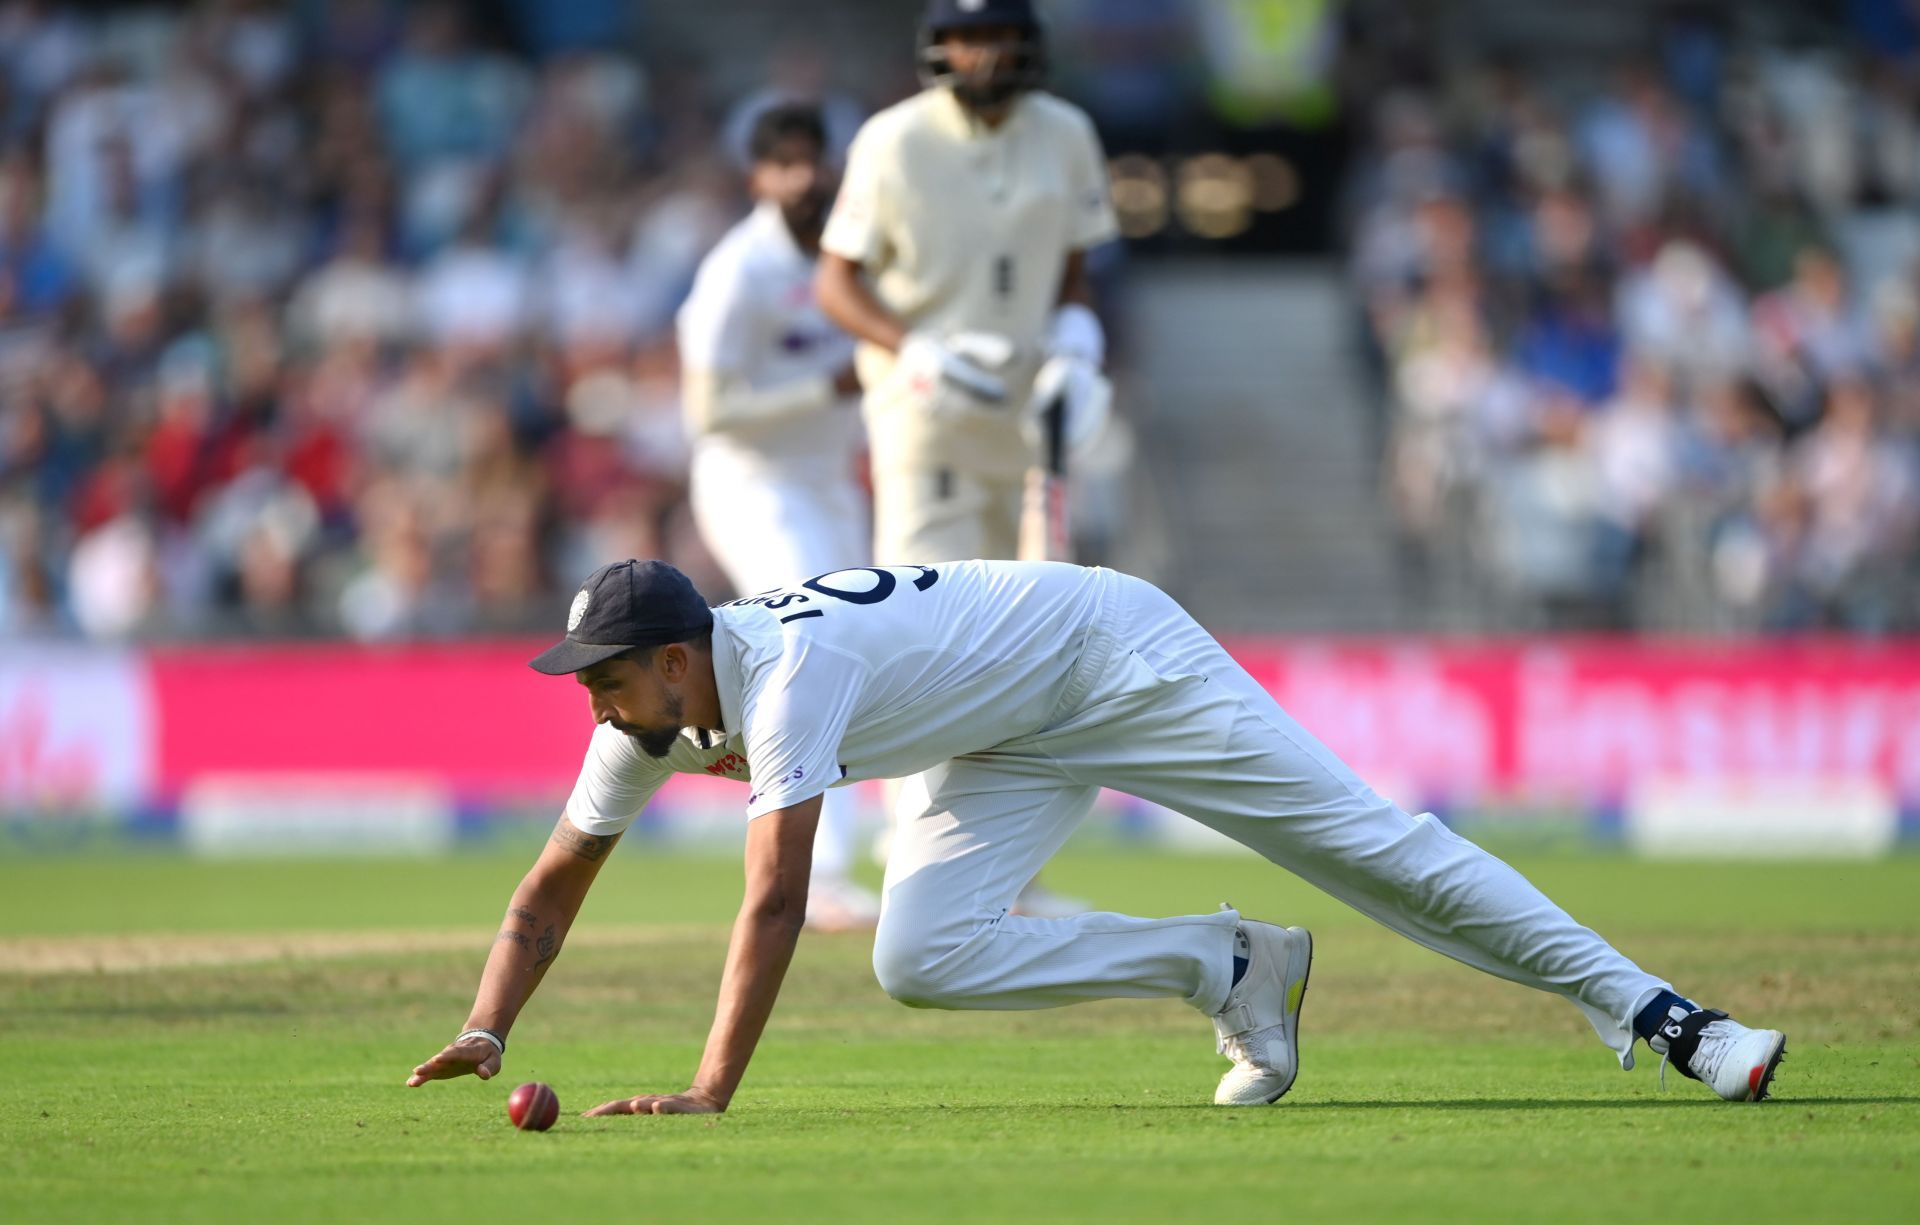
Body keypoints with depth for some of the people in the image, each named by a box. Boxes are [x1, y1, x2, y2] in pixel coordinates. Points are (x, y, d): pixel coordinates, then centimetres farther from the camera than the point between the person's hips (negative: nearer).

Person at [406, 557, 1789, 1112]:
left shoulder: (784, 671, -34)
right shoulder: (660, 709, -9)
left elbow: (777, 900, -41)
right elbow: (554, 885, 1)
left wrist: (712, 1090, -46)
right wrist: (486, 1033, -13)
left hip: (1117, 653, -8)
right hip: (1020, 748, 8)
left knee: (1366, 841, -11)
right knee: (923, 955, -12)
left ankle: (1648, 1008, -5)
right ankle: (1228, 969, 1)